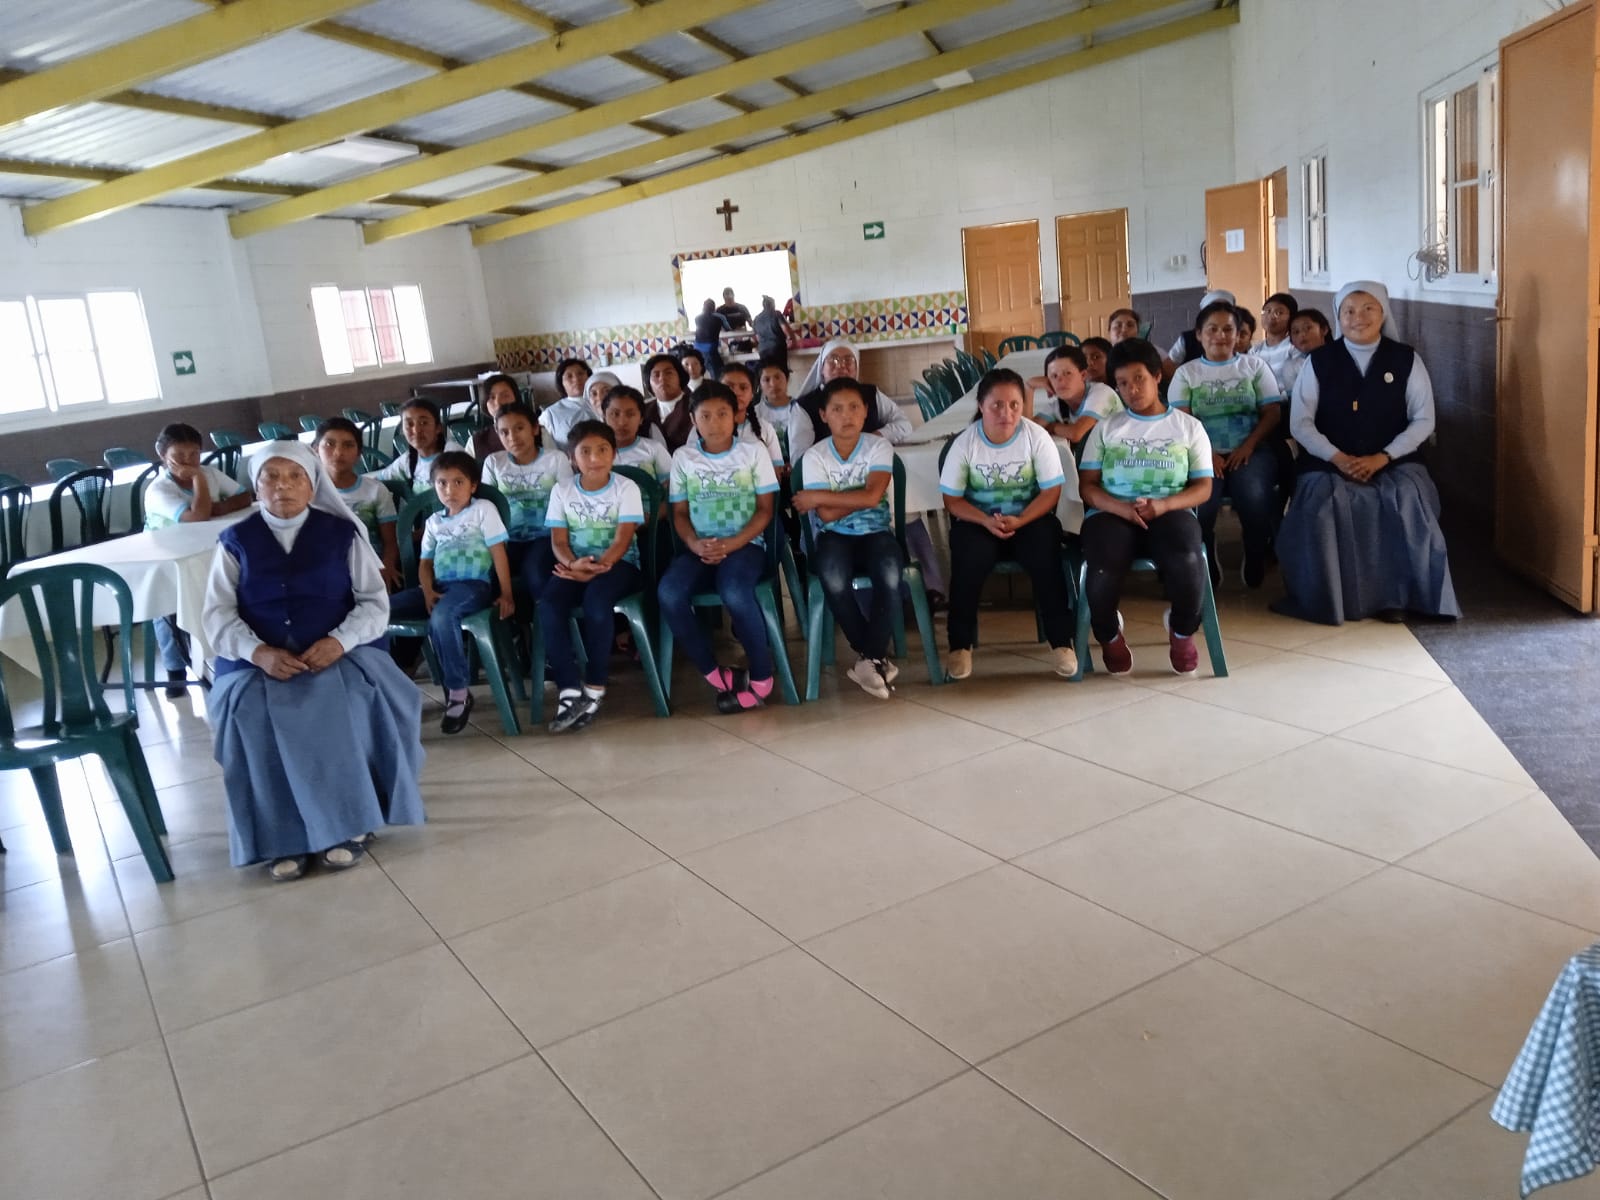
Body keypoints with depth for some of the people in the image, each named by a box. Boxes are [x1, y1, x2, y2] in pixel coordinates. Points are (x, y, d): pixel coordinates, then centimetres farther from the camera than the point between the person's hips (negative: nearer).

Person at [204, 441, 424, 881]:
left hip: (340, 655, -1)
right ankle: (282, 838, -21)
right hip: (256, 664, 1)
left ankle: (350, 822, -17)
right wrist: (259, 652, -16)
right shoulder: (236, 541, 10)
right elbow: (218, 616, 3)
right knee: (254, 715, -30)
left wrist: (339, 640, -17)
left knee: (342, 704, -32)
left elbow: (375, 603, 3)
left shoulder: (342, 533, 7)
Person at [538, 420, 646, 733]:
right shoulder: (562, 490, 6)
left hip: (618, 563, -3)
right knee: (549, 603, -28)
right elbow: (558, 541, 2)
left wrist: (597, 566, -27)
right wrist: (573, 564, -21)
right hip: (576, 565, 3)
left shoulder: (626, 487, -2)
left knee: (595, 600, -35)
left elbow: (623, 539, -11)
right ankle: (568, 691, -27)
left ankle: (595, 689, -22)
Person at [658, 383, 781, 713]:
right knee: (668, 593, -29)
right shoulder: (682, 457, 10)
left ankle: (761, 677, -15)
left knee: (734, 592, -36)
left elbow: (765, 510, 1)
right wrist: (694, 544, -11)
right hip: (701, 548, 3)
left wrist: (731, 544, -13)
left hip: (745, 545, -3)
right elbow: (680, 513, 11)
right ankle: (716, 675, -14)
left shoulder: (753, 452, 5)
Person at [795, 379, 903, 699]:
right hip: (835, 537, 0)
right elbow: (827, 516, -12)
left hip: (876, 532, 0)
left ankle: (870, 658, -14)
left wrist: (818, 496, -14)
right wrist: (859, 498, -10)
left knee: (890, 575, -33)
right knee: (834, 580, -33)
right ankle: (876, 657, -11)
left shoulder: (879, 447, -3)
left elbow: (872, 497, -19)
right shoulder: (814, 456, -3)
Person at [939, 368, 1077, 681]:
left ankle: (1061, 640, -15)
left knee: (1045, 555, -30)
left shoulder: (1036, 437, -11)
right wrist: (987, 521, -24)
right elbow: (952, 500, -7)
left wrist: (1019, 520, -25)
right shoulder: (965, 443, -10)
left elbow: (1051, 492, -9)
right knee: (970, 558, -31)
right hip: (978, 521, 0)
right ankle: (960, 645, -15)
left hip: (1029, 518, 0)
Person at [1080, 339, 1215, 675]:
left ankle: (1182, 631, -1)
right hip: (1112, 513, 0)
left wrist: (1164, 504, -14)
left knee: (1186, 563, -35)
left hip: (1170, 513, 0)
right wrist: (1122, 508, -15)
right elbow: (1087, 486, 6)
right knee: (1104, 570, -34)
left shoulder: (1188, 426, 13)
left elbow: (1203, 487, 7)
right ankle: (1109, 635, 0)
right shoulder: (1106, 428, 14)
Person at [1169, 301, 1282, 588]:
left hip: (1250, 450, 0)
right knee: (1199, 500, -32)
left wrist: (1248, 446, -12)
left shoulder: (1254, 365, 14)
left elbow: (1273, 412, 5)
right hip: (1204, 452, 0)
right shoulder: (1186, 372, 12)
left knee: (1256, 497, -32)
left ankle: (1255, 560, -7)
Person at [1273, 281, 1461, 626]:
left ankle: (1395, 594, -13)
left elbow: (1423, 420, 2)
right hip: (1329, 464, 0)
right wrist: (1338, 458, -15)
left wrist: (1382, 458, -12)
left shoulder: (1406, 359, 5)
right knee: (1325, 503, -32)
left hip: (1393, 462, 1)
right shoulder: (1319, 361, 4)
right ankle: (1330, 597, -15)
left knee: (1406, 501, -30)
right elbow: (1300, 423, -1)